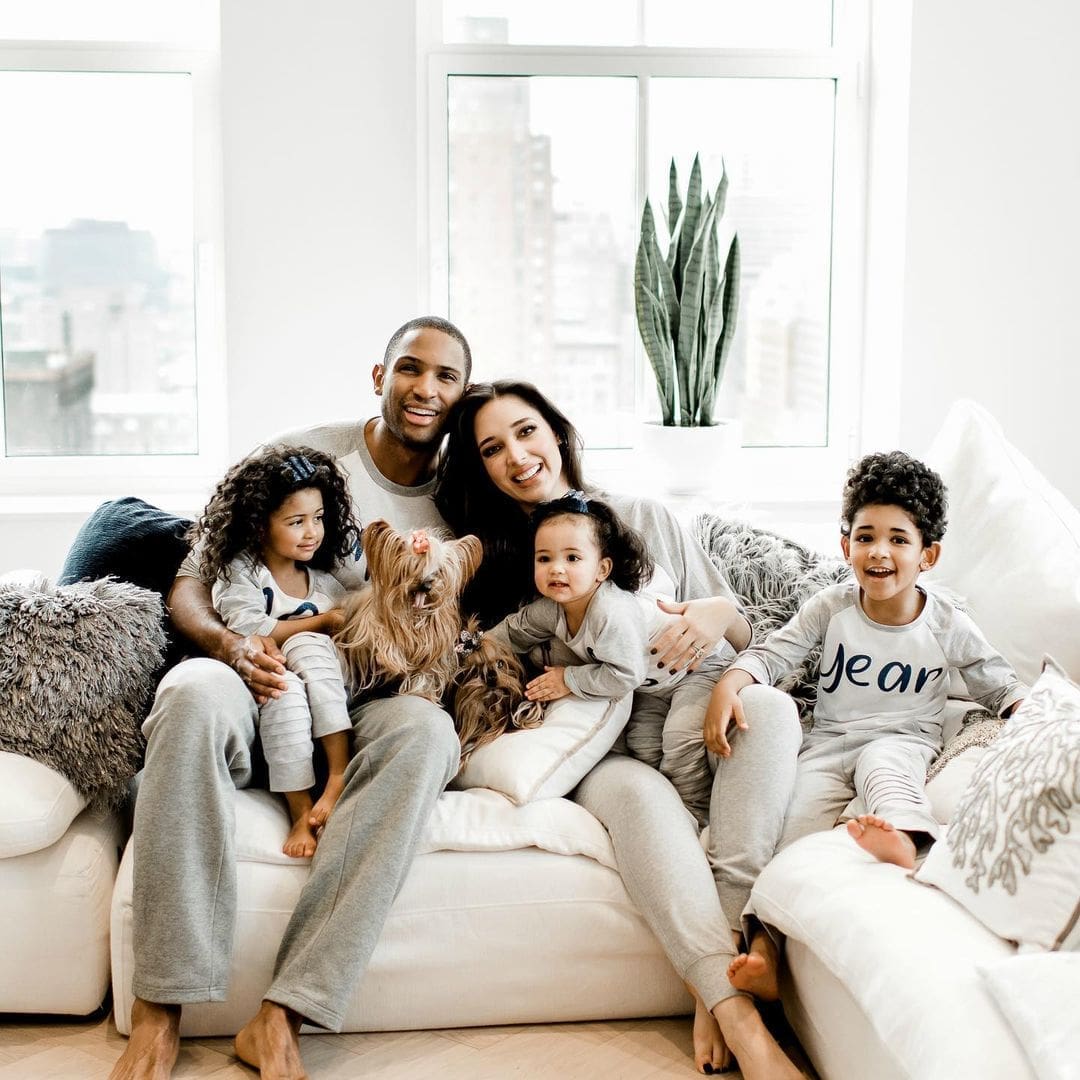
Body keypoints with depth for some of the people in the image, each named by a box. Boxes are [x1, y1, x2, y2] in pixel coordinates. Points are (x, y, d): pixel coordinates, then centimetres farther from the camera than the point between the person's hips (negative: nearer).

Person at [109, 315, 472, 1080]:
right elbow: (189, 585, 0)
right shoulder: (301, 457, 2)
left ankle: (282, 1018, -36)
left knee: (425, 730, -34)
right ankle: (160, 1011, -32)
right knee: (197, 691, -37)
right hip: (263, 700, -1)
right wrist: (229, 643, -21)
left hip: (363, 717, 1)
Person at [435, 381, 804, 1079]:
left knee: (770, 707, -32)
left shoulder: (645, 520, 13)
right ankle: (741, 1018, -43)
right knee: (637, 793, -37)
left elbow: (742, 638, 16)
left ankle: (715, 984, -36)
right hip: (592, 752, -2)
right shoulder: (493, 559, 11)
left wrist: (720, 615, -7)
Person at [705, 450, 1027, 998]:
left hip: (903, 742, -1)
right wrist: (729, 685, -21)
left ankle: (903, 840, -67)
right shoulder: (831, 607, 0)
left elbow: (999, 686, 7)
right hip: (829, 742, 1)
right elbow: (771, 653, -1)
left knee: (879, 763, -37)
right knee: (799, 817, -24)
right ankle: (767, 943, -30)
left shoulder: (948, 625, -1)